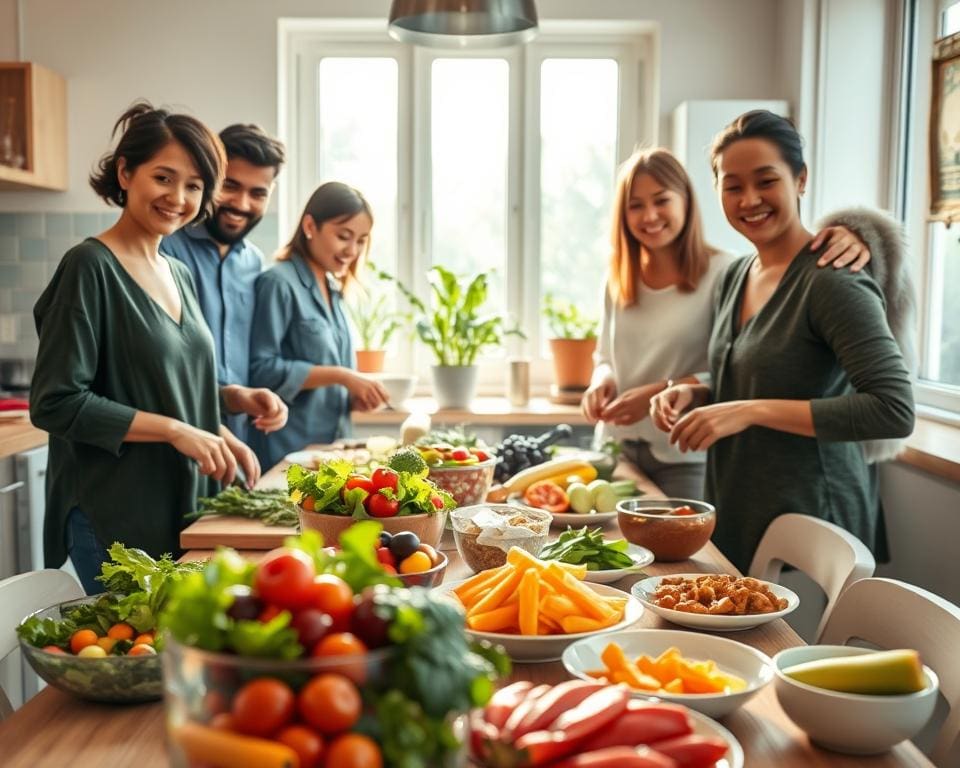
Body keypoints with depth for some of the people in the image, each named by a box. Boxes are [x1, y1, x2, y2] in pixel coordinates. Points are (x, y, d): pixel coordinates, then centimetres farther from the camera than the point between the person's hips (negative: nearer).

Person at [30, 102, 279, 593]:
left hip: (186, 507, 7)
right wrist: (175, 431, -18)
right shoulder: (91, 267, -12)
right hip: (117, 518, -7)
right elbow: (55, 402, -16)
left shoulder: (179, 275, 10)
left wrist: (221, 439, 4)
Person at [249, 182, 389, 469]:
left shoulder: (332, 290, 13)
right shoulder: (279, 283, -11)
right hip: (287, 454, -7)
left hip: (331, 447, 8)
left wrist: (354, 395, -1)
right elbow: (262, 370, -18)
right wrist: (340, 375, -19)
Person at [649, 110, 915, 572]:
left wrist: (751, 410, -25)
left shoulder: (832, 281, -17)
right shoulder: (735, 277, 7)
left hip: (808, 519, -7)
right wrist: (695, 395, -2)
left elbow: (894, 411, -24)